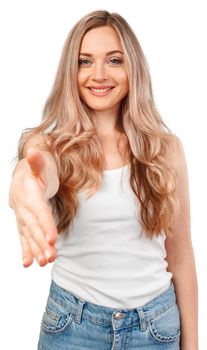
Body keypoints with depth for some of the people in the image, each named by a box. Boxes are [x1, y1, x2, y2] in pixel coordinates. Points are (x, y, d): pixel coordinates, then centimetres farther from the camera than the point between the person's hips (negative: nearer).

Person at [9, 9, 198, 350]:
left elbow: (180, 256, 1)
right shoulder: (50, 143, -8)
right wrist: (26, 184, -56)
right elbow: (41, 171, -33)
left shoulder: (166, 147, -4)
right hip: (71, 322, -1)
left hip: (157, 322, 1)